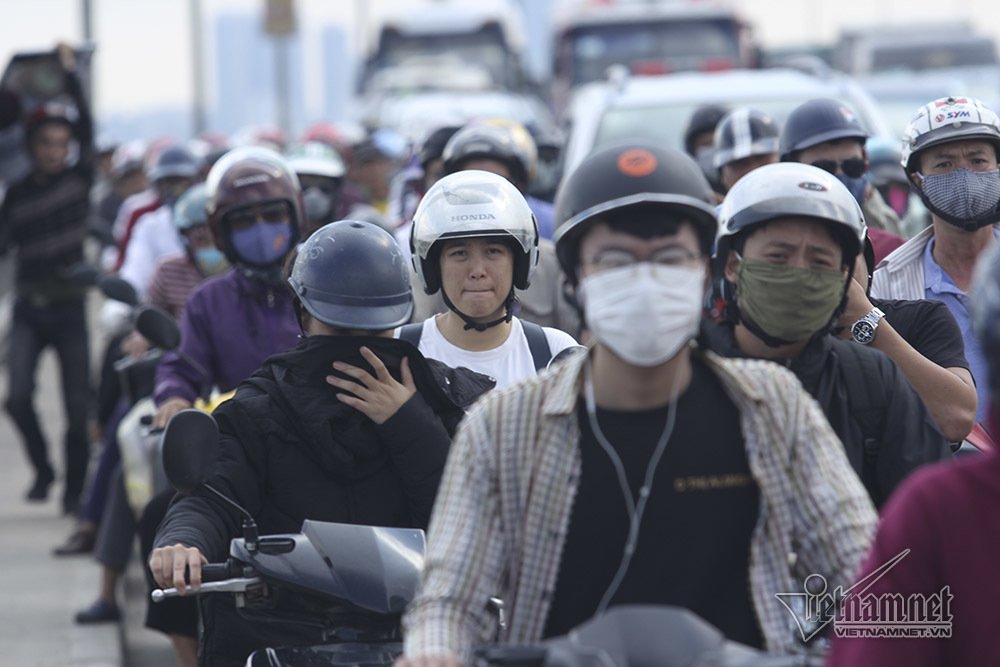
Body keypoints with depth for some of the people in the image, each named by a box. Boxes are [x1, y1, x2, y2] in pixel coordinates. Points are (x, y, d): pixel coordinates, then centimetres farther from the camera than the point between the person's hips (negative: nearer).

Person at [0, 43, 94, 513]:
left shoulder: (79, 179, 2)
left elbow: (87, 127, -9)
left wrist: (70, 74, -14)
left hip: (69, 306, -1)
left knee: (78, 407, -1)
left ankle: (75, 489, 12)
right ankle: (42, 469, 10)